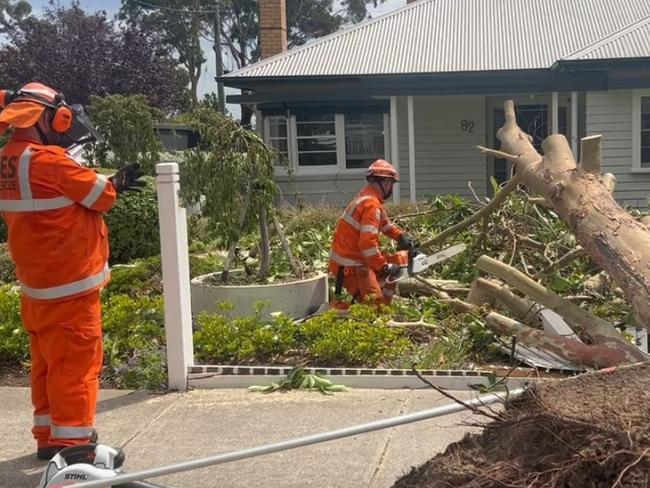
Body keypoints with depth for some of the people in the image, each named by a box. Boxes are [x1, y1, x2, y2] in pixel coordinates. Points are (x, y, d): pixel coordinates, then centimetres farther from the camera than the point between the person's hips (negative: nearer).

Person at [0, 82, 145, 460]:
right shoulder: (48, 160, -21)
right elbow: (100, 196, -12)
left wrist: (108, 185, 4)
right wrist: (117, 183, 9)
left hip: (37, 281, 9)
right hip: (70, 281, -9)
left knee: (47, 359, 16)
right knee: (77, 360, -1)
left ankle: (48, 435, 26)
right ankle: (72, 442, 4)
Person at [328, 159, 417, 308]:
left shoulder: (369, 197, 10)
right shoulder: (371, 204, -21)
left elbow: (385, 223, 22)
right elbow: (368, 242, -29)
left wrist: (401, 236, 5)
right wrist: (385, 267, -21)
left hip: (357, 257, 11)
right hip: (349, 266, -11)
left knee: (393, 263, 23)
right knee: (374, 303, -16)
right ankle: (338, 305, -5)